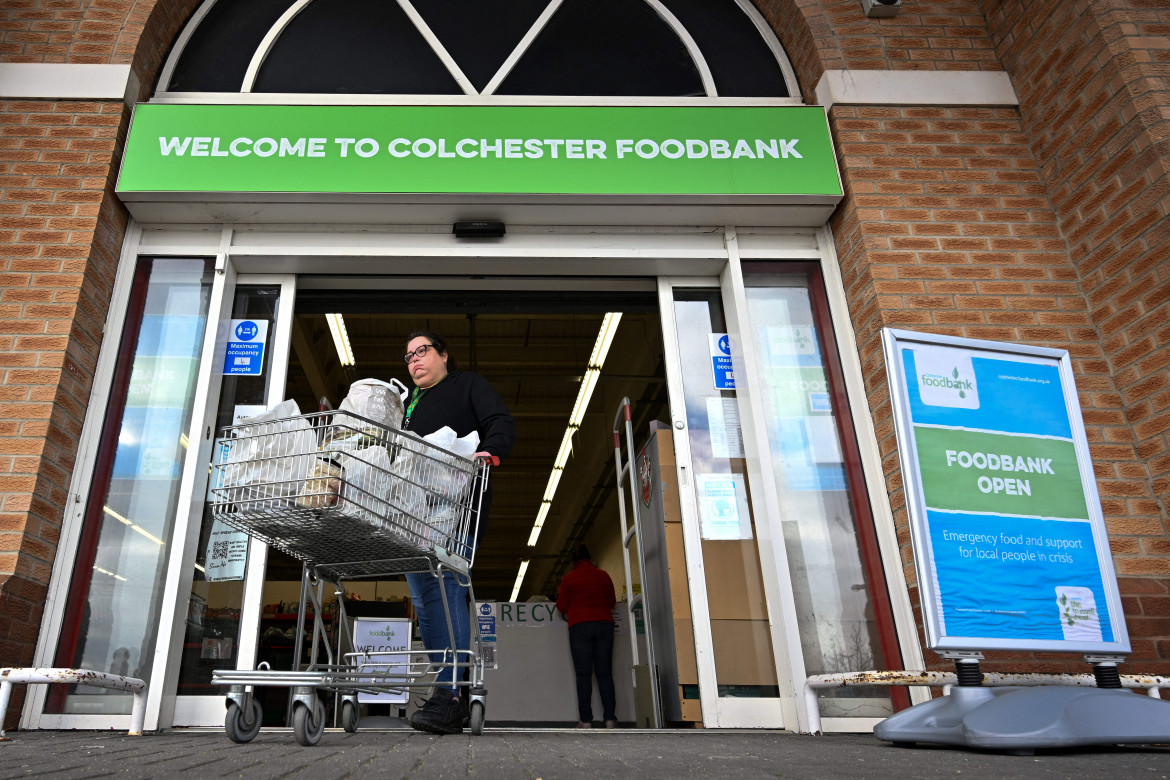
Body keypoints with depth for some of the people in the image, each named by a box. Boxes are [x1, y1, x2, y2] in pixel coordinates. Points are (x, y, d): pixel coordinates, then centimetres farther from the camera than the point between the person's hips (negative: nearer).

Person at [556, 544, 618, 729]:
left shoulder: (569, 578, 2)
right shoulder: (603, 576, 8)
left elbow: (562, 606, 5)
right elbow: (612, 602, 16)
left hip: (579, 626, -2)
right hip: (604, 624, 2)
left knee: (584, 675, 0)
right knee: (605, 673, 4)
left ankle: (586, 720, -2)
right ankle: (610, 719, -1)